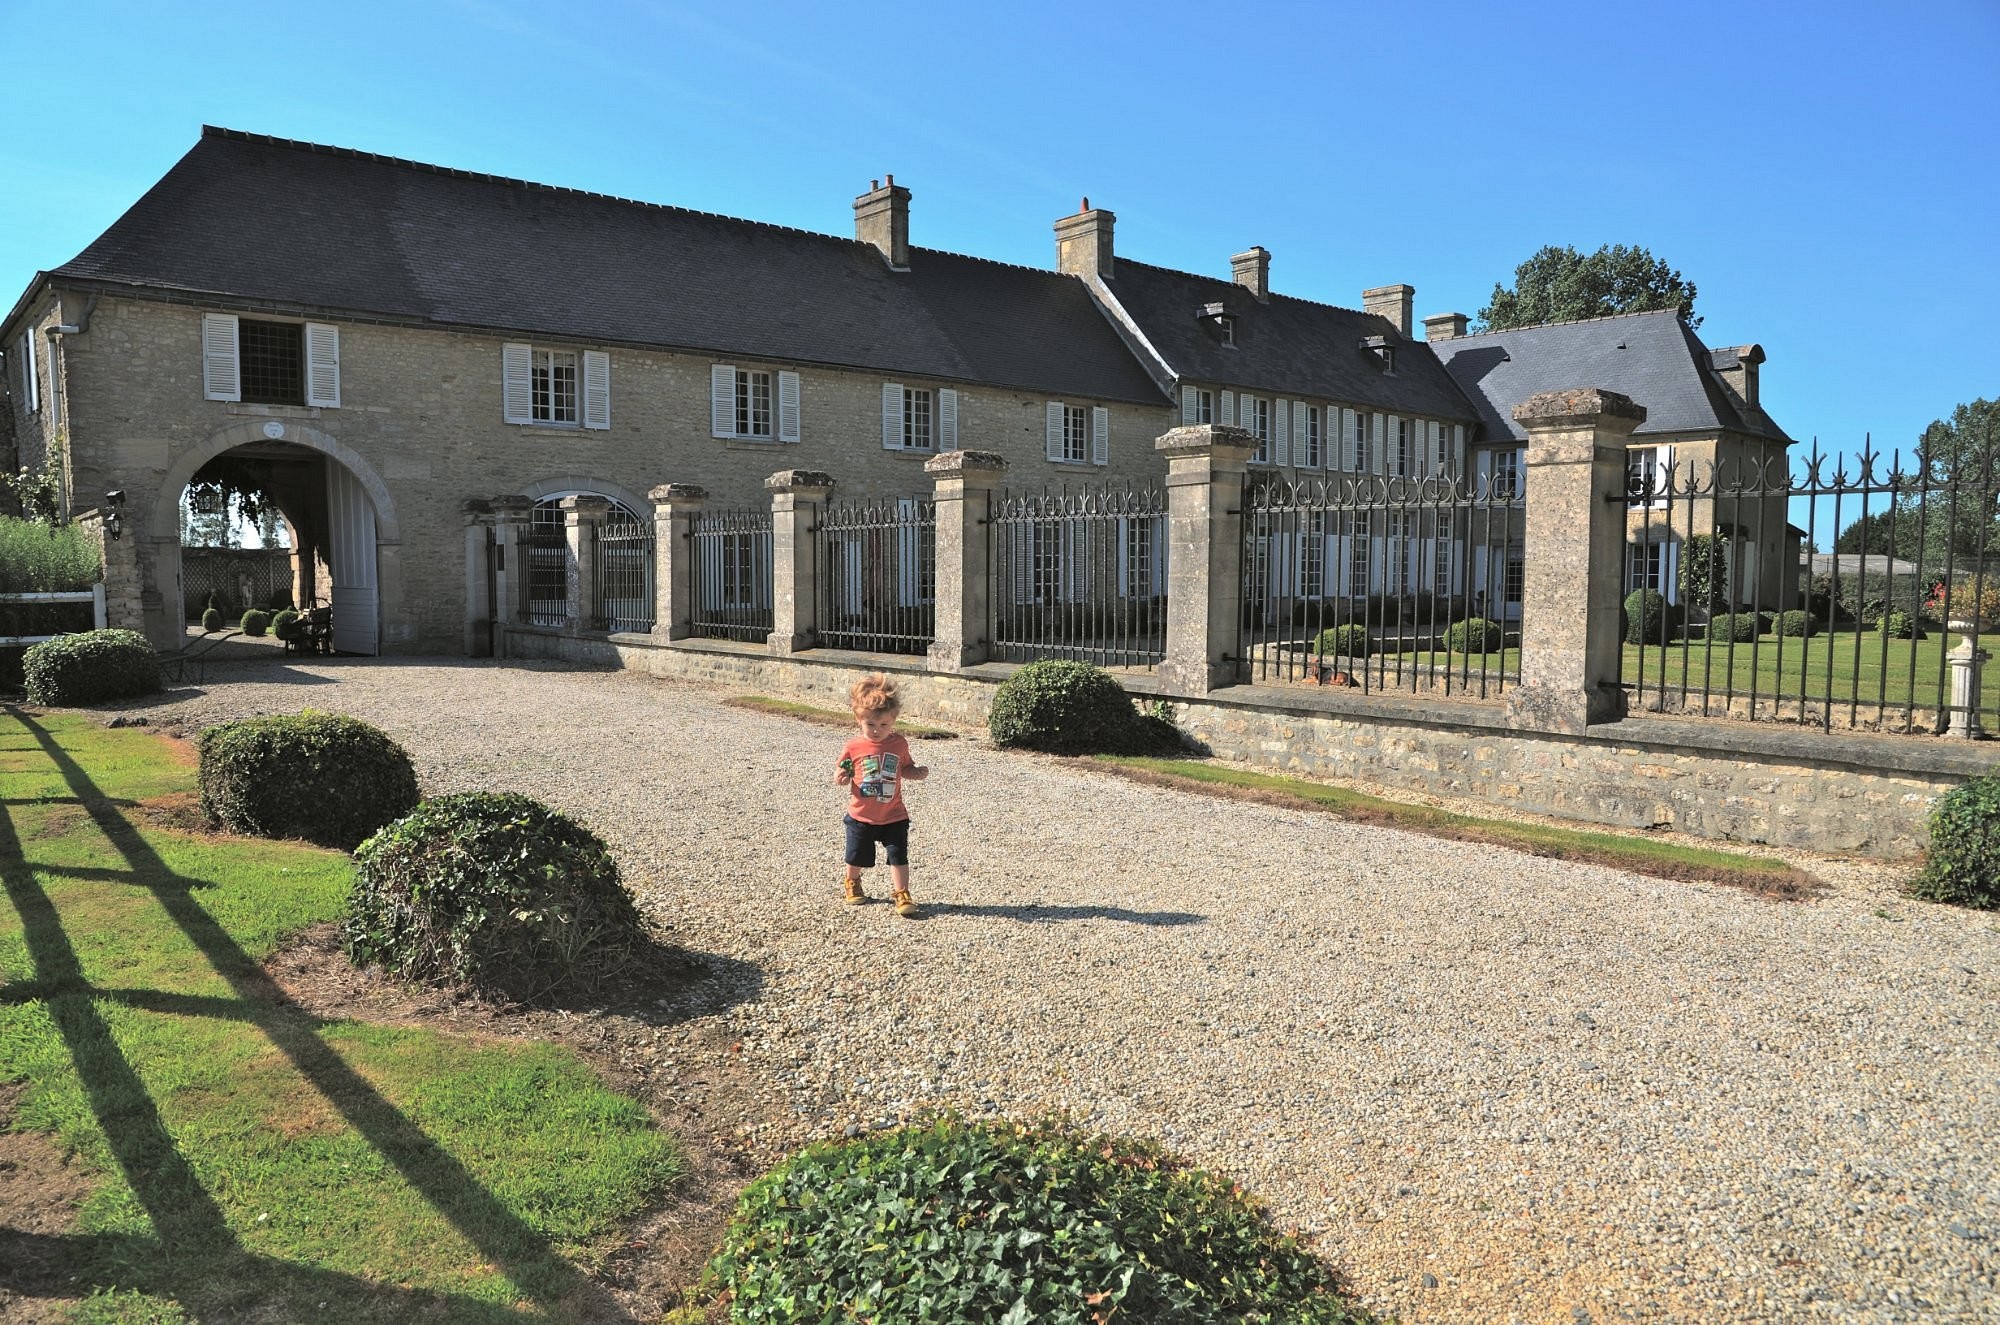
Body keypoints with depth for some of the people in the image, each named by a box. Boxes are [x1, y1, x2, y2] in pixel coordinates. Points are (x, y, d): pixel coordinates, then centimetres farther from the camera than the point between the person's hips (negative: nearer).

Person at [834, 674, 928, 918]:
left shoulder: (899, 744, -4)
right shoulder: (854, 748, -9)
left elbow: (906, 769, 11)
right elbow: (843, 775, 1)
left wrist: (917, 773, -8)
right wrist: (840, 778, -21)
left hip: (893, 817, 0)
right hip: (861, 817, 0)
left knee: (899, 856, -3)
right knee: (857, 856, 16)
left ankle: (902, 894, 8)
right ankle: (853, 884, 42)